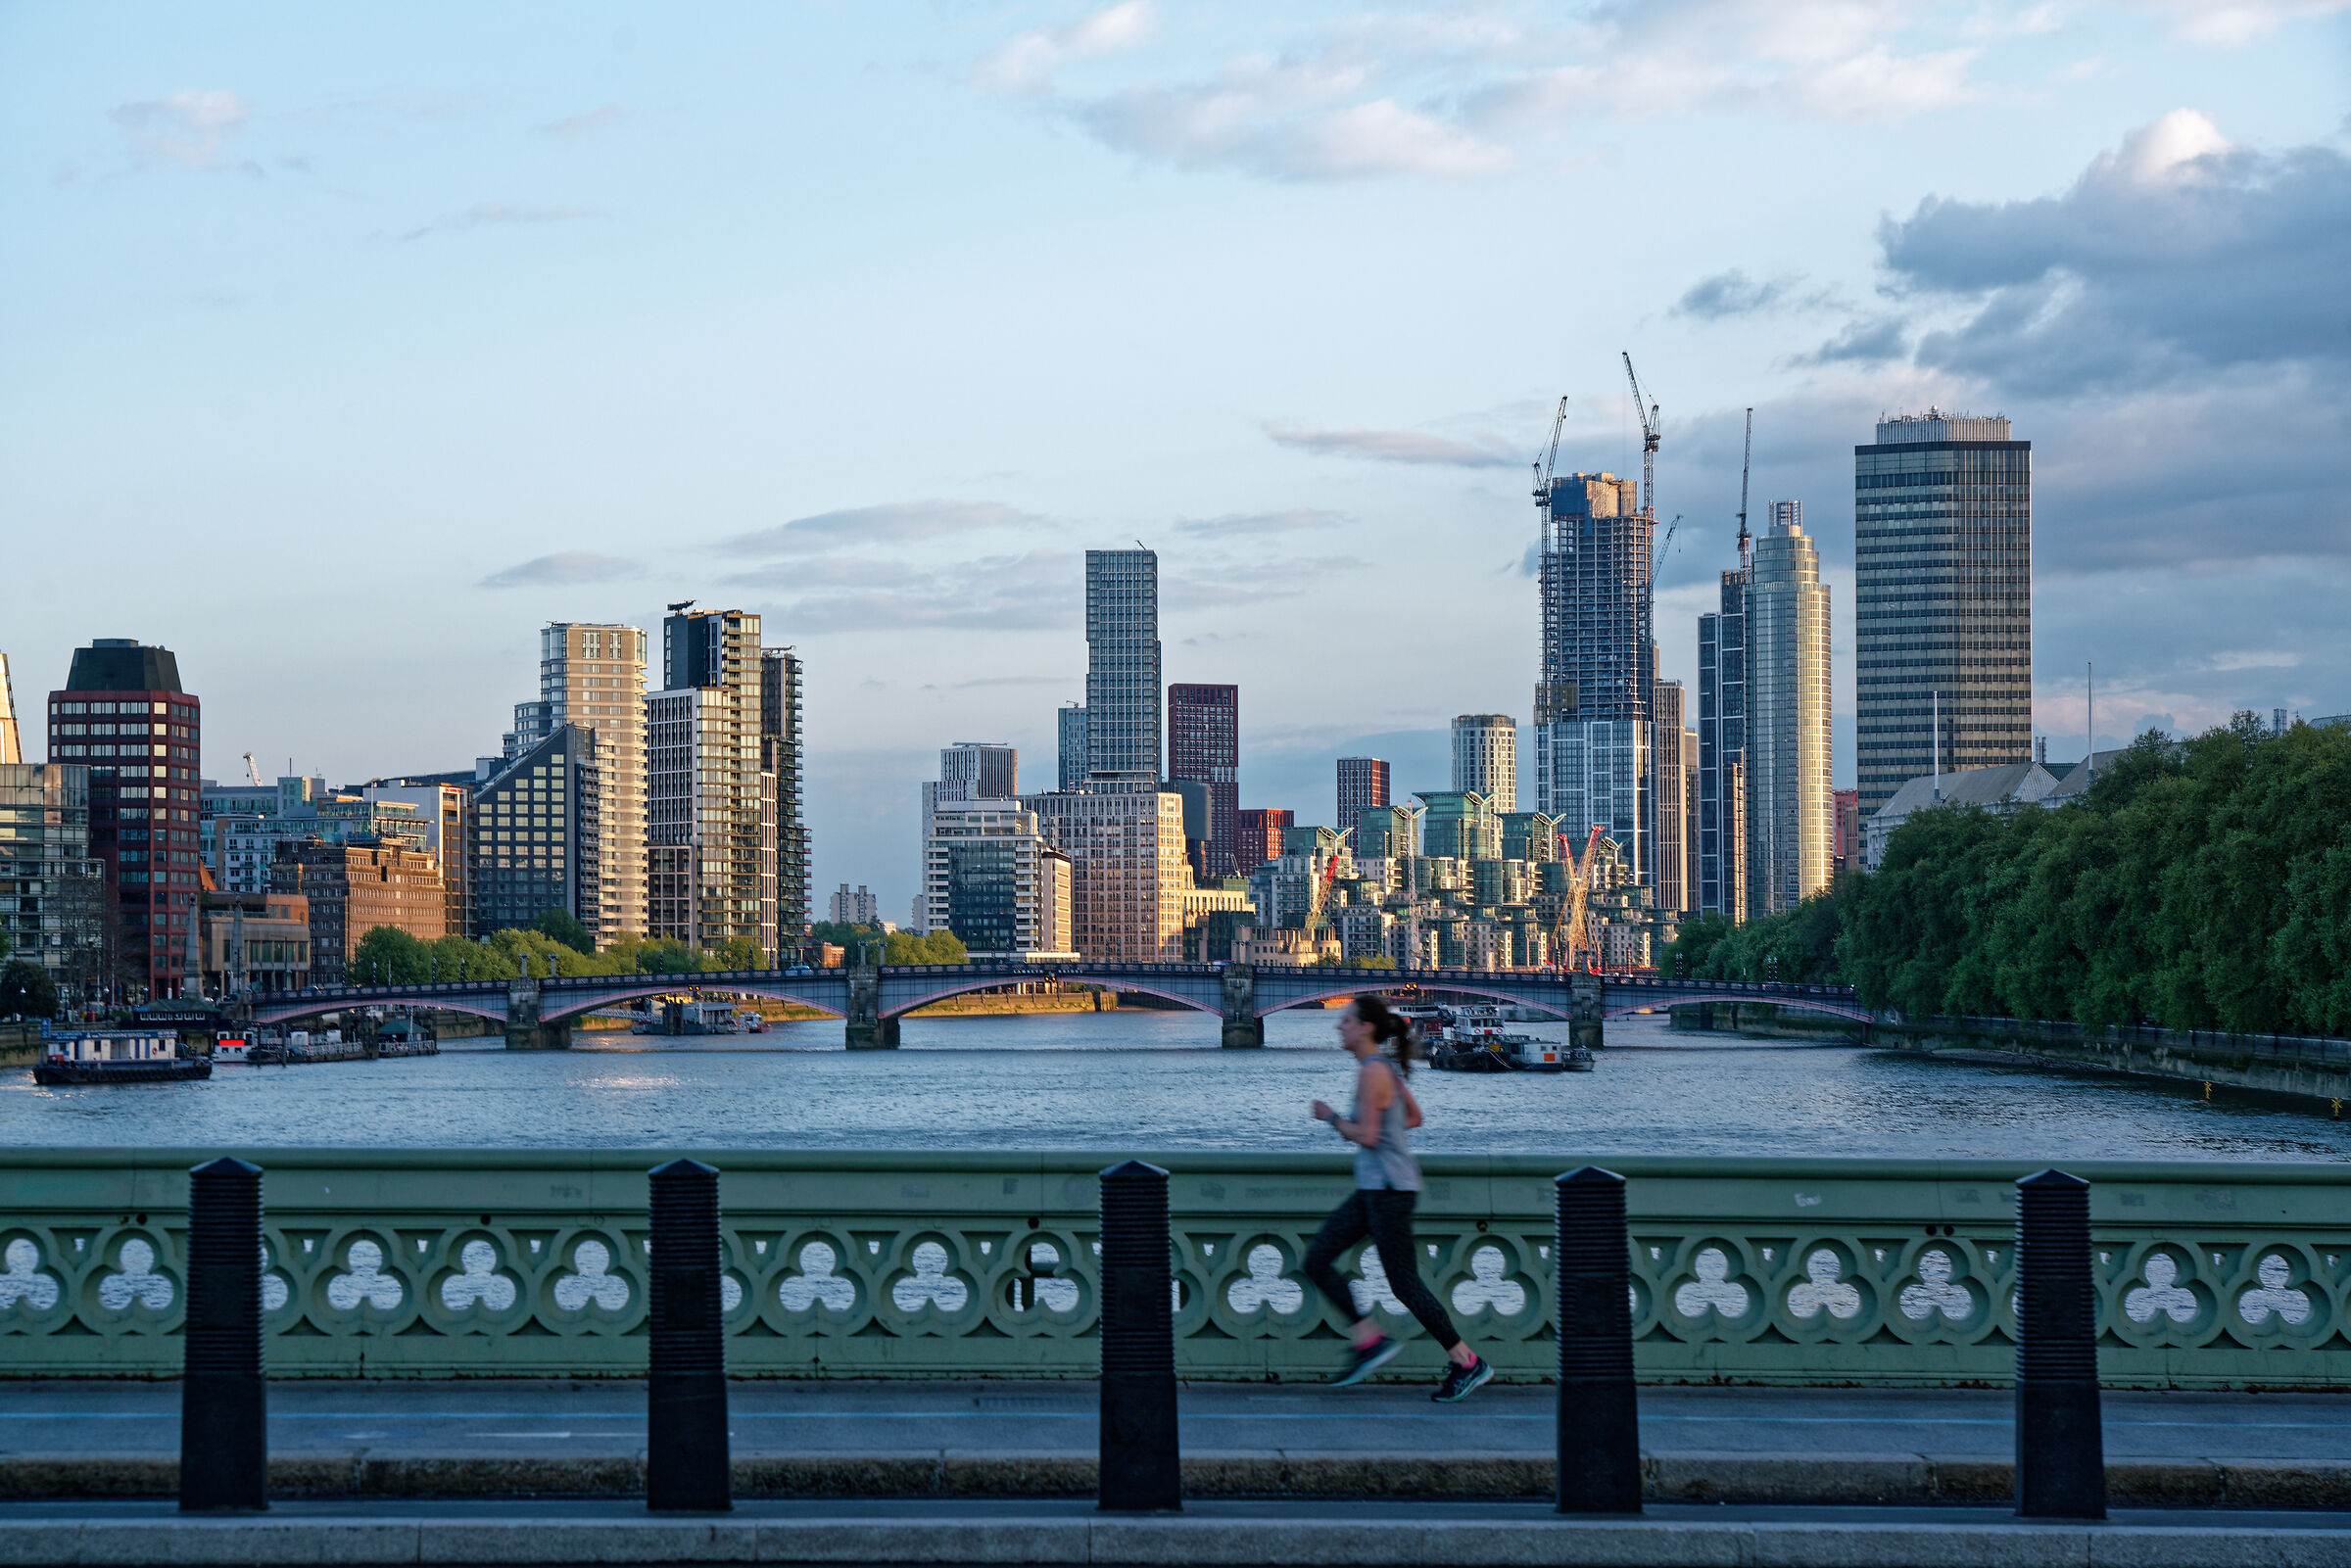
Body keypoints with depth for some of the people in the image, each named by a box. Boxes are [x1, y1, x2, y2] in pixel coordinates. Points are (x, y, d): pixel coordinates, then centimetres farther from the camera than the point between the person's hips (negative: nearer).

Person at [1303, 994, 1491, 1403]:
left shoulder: (1373, 1071, -17)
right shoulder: (1387, 1067, 11)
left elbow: (1367, 1137, -22)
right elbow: (1414, 1117, 22)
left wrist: (1332, 1118, -7)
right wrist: (1354, 1127, 16)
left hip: (1390, 1190, -10)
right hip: (1372, 1189, 10)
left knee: (1404, 1285, -3)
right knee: (1316, 1261, 5)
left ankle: (1468, 1364, 5)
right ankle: (1370, 1340, 7)